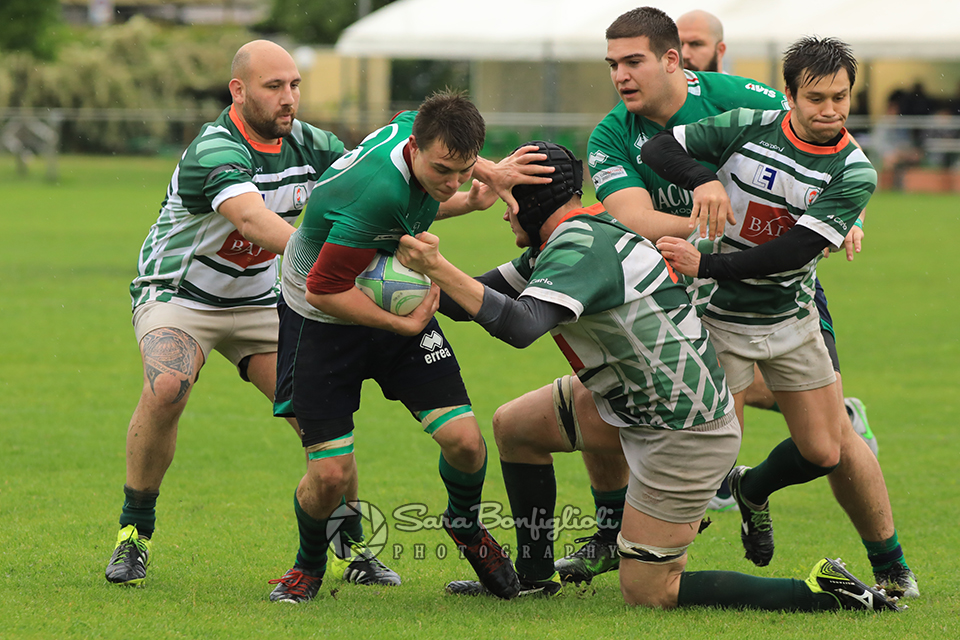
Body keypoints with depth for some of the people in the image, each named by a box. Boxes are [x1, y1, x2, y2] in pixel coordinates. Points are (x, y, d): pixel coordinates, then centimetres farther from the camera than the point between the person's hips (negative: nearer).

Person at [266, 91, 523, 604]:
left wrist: (468, 202, -2)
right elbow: (322, 291, -31)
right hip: (322, 319, -6)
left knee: (464, 440, -8)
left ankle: (465, 524, 24)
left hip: (396, 304, 6)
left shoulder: (416, 125, -13)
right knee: (331, 474, -12)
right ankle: (309, 565, 20)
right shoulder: (378, 190, -38)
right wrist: (404, 325, -25)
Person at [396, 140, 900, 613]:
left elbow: (521, 326, -39)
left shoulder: (578, 248, -22)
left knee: (647, 592, -5)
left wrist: (438, 269, -39)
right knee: (513, 425, 17)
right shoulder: (584, 232, 8)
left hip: (683, 432, -10)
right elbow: (495, 291, 17)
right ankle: (534, 576, 27)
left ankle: (822, 592, -8)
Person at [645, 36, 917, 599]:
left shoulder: (854, 174, -13)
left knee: (829, 448, 3)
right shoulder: (746, 127, -10)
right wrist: (701, 180, -27)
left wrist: (705, 266, -30)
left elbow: (792, 251, -22)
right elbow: (659, 148, -5)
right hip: (718, 316, -1)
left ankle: (890, 567, 27)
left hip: (791, 316, 1)